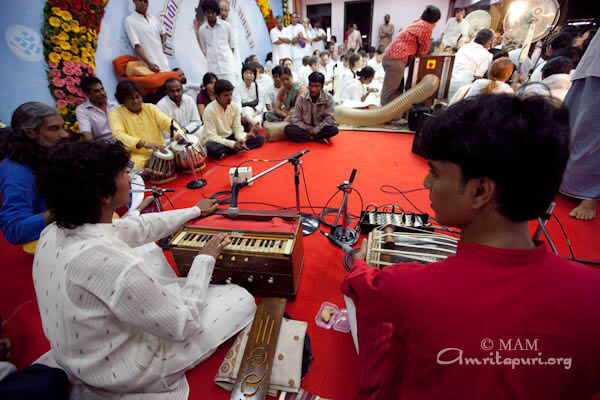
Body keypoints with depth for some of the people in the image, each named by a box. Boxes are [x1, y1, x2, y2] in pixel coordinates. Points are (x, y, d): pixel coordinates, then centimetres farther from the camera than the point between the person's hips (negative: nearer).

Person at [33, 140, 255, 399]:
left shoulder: (53, 233, -11)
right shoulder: (113, 263, -39)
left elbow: (139, 228, 2)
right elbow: (182, 327, -26)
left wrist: (195, 211, 15)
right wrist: (205, 260, -14)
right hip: (124, 374, -7)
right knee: (242, 299, 2)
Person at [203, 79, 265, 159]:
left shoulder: (235, 106, -4)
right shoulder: (209, 110, -18)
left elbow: (237, 127, -2)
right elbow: (211, 136, -22)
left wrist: (244, 137, -26)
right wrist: (232, 144, -32)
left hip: (230, 137, 5)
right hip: (216, 141, -5)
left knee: (260, 138, -9)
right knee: (212, 148, -42)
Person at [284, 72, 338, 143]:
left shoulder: (328, 98, -10)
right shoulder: (301, 98, -8)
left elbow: (329, 118, -12)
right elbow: (296, 119, -8)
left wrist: (315, 130, -19)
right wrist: (309, 129, -18)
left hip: (319, 128, -1)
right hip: (305, 128, 1)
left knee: (334, 129, -31)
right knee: (288, 129, -27)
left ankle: (305, 136, -19)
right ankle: (318, 138, -23)